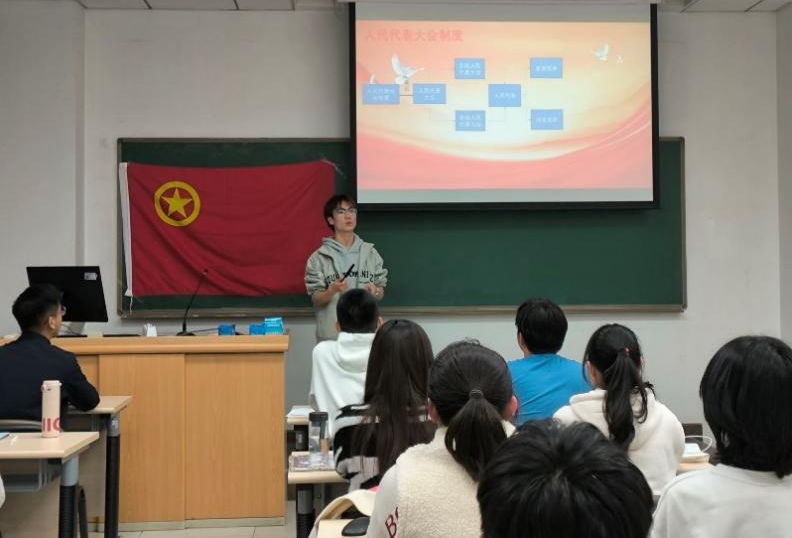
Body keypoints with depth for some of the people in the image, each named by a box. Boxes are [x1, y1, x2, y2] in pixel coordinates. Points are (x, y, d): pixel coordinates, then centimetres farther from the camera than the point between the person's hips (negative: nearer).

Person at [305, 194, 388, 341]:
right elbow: (316, 300, -2)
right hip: (332, 334, -2)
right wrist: (332, 291, -21)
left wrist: (375, 291, -12)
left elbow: (380, 294, 10)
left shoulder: (370, 253, 6)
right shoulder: (319, 257, -1)